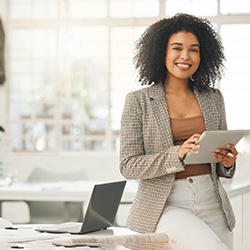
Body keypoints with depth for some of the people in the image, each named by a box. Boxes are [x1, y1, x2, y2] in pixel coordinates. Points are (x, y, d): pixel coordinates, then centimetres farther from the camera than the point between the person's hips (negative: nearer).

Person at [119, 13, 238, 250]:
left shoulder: (213, 98, 11)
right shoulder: (138, 101, -1)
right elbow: (128, 166, -7)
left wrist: (228, 161, -6)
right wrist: (178, 154, -20)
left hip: (211, 203, 5)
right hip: (167, 204, -5)